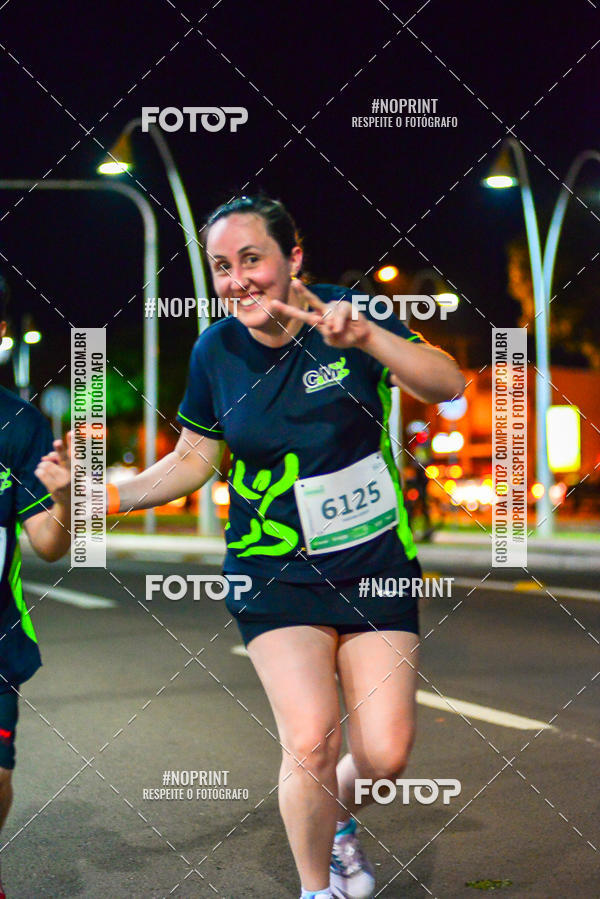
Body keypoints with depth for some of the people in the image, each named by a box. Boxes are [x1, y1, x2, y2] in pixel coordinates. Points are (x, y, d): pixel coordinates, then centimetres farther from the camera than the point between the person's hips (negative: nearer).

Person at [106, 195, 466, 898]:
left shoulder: (350, 317, -8)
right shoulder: (216, 349, -2)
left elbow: (448, 385, -19)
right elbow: (193, 458, 10)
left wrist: (363, 336, -33)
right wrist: (112, 495, -4)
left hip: (376, 560, 0)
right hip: (276, 571, 0)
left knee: (384, 754, -2)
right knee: (310, 742, -14)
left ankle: (338, 817, 35)